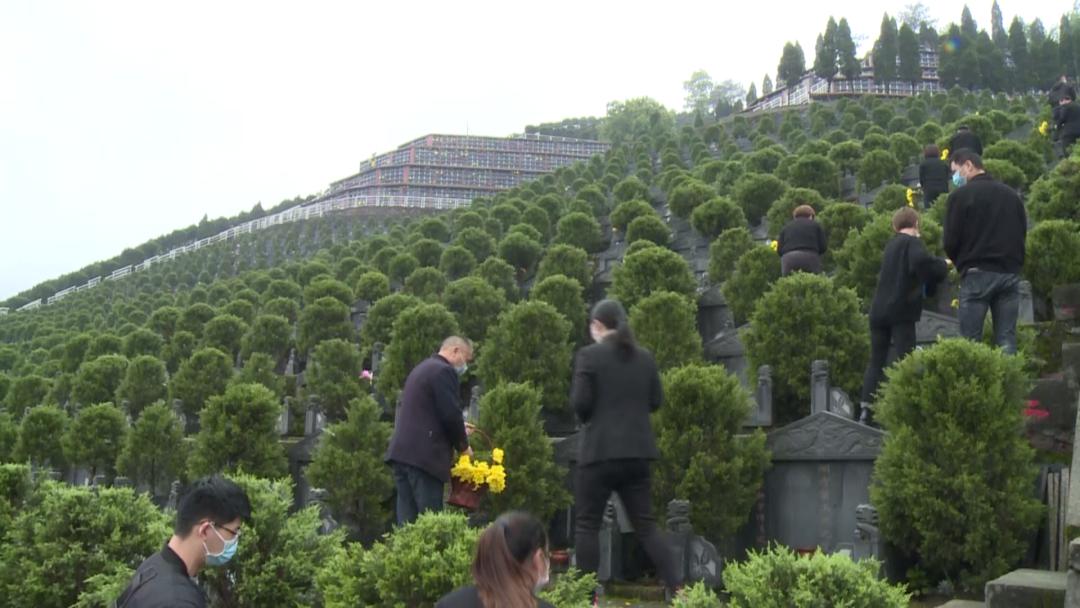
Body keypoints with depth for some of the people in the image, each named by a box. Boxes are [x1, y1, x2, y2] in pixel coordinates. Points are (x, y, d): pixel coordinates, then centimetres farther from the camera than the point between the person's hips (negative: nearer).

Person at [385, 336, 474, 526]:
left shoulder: (421, 368, 23)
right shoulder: (444, 371, -8)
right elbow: (451, 414, -13)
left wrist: (458, 431, 27)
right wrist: (464, 445, 2)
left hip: (403, 451, 9)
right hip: (424, 455, -9)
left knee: (408, 522, 6)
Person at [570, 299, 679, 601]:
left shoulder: (589, 355, -8)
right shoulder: (645, 357, 8)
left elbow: (579, 403, -12)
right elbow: (656, 401, 13)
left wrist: (595, 413, 9)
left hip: (600, 450, -5)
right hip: (638, 451, 5)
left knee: (588, 525, 4)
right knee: (646, 524, 10)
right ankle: (675, 588, 2)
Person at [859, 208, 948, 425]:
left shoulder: (892, 244, 19)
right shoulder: (912, 242, -5)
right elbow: (921, 261, -26)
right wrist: (943, 267, -10)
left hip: (879, 310, 7)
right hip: (901, 311, -7)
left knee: (876, 361, 11)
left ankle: (867, 411, 5)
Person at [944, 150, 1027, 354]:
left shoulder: (961, 195, -4)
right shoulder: (1011, 194, 14)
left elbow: (951, 241, -5)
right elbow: (1022, 234, 17)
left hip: (977, 274, -5)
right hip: (1010, 273, 5)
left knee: (970, 341, -1)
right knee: (1007, 340, 5)